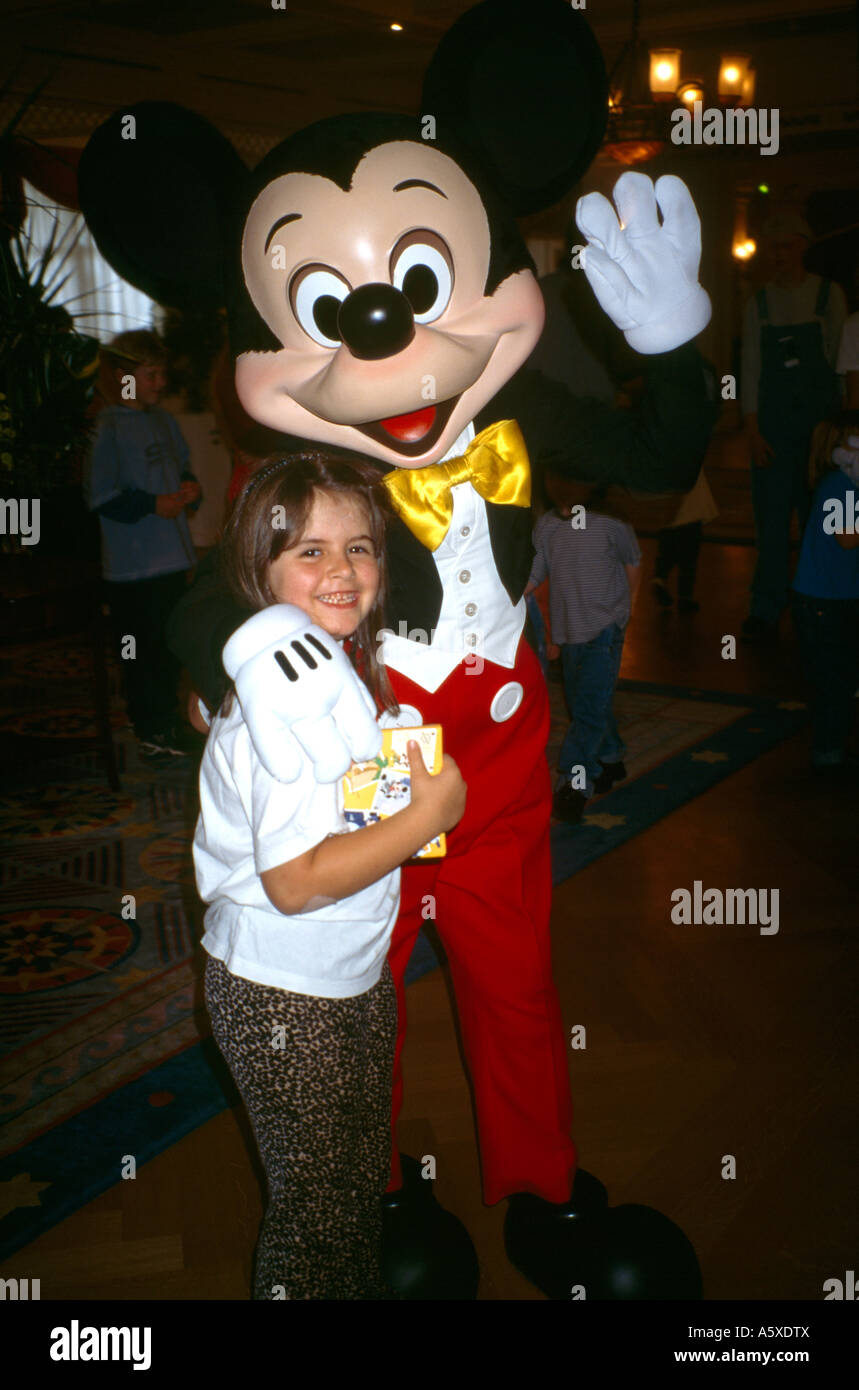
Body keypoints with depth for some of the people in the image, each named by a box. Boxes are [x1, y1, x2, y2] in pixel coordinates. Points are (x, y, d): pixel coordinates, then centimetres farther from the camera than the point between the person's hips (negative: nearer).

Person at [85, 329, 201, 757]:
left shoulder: (165, 421, 11)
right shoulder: (109, 428, -10)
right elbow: (101, 497, -13)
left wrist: (188, 489, 2)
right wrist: (152, 505, -16)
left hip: (172, 556, 7)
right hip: (132, 561, -7)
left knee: (172, 642, 13)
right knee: (140, 647, -1)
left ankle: (165, 721, 27)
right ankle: (150, 730, 10)